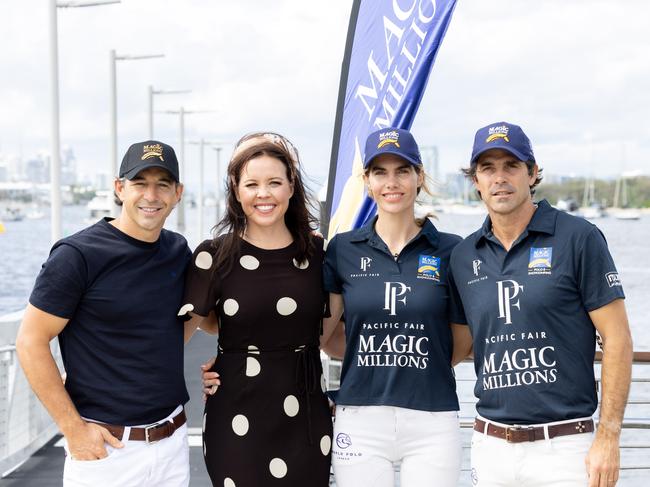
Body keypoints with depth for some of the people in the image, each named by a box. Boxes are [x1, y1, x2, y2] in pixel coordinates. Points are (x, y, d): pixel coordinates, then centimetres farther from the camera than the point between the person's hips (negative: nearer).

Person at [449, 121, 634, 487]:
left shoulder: (579, 238, -6)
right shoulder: (464, 256, 7)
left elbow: (617, 339, -6)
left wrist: (608, 438, -10)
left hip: (564, 445, -4)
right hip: (490, 444, 4)